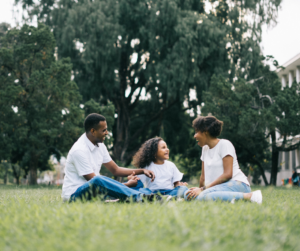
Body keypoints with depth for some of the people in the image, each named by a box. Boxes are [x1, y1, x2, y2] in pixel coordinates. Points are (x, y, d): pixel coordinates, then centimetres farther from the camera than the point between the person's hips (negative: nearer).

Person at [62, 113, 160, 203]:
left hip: (92, 190, 9)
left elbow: (115, 170, 16)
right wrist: (126, 185, -19)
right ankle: (140, 197, -48)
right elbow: (94, 181, -22)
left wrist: (142, 171, 3)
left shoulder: (99, 146, 8)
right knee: (97, 180, -41)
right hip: (74, 194, -9)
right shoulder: (79, 150, -20)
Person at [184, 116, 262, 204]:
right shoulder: (205, 148, 21)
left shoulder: (224, 144, -3)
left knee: (204, 196, -36)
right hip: (219, 187, 9)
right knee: (189, 195, -19)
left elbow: (227, 174, -13)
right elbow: (203, 176, 20)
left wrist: (204, 189, -16)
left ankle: (248, 196, -27)